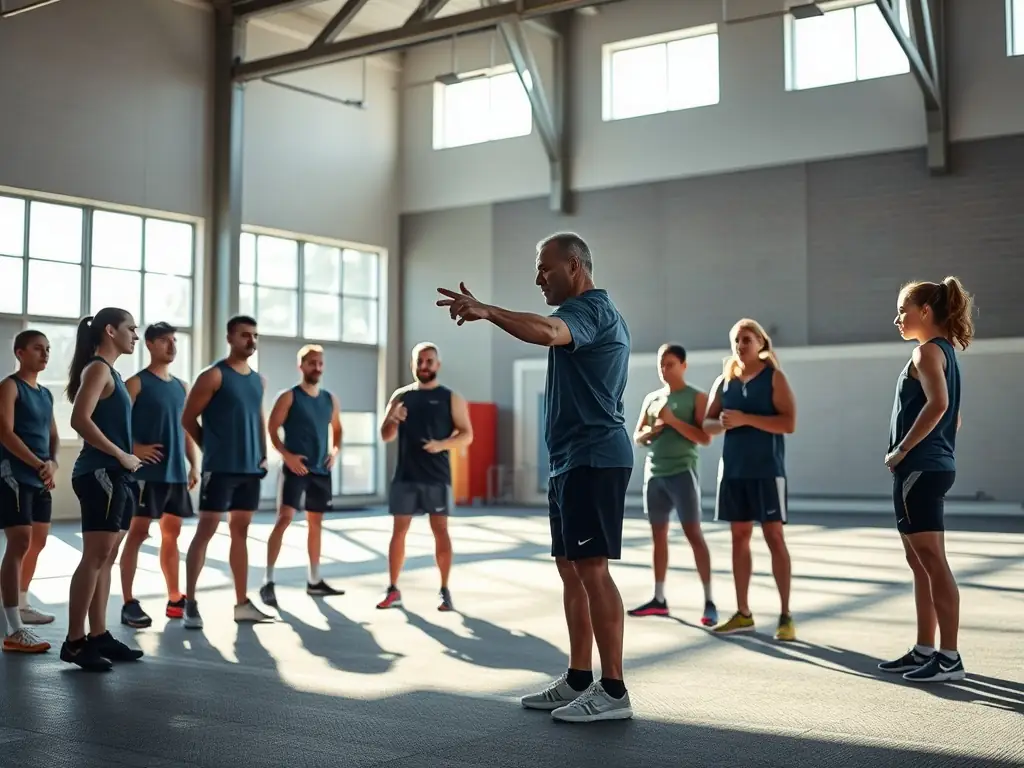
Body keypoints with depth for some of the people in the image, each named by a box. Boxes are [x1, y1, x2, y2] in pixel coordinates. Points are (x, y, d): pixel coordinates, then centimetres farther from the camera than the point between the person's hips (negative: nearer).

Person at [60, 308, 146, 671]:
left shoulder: (111, 372, 19)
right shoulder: (97, 369, -9)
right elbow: (80, 419, -21)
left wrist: (128, 459, 7)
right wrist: (121, 455, -16)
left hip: (116, 475, 10)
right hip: (100, 473, -10)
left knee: (106, 558, 11)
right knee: (95, 557, -9)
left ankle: (98, 636, 16)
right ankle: (74, 642, -5)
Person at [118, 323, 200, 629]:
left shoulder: (182, 386, 15)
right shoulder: (137, 383, -4)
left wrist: (194, 465, 10)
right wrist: (134, 448, -23)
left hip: (176, 472, 7)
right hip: (147, 471, -7)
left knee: (172, 532, 10)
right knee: (138, 532, -5)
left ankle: (175, 599, 17)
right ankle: (129, 603, -2)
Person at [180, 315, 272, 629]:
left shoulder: (259, 380, 13)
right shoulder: (214, 376, -8)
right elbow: (188, 419, -6)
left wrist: (263, 455, 10)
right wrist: (212, 449, -2)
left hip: (250, 468, 7)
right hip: (220, 468, -7)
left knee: (241, 532, 11)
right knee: (206, 530, -6)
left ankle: (242, 603, 16)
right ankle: (190, 604, -2)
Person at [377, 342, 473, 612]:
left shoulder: (451, 398, 3)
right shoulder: (401, 395, 9)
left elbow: (467, 435, -1)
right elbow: (386, 436, 9)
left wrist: (442, 444, -19)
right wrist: (393, 420, -14)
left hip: (437, 478, -2)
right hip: (405, 476, 2)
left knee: (441, 531, -1)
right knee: (398, 530, 3)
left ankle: (444, 590, 6)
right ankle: (393, 590, 11)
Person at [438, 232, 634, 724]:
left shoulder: (590, 308, -11)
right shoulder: (591, 313, 23)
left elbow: (547, 332, -34)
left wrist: (488, 311, -38)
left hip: (592, 458, -11)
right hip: (572, 460, 11)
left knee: (591, 568, -11)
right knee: (570, 568, 11)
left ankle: (613, 691, -7)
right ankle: (578, 681, 18)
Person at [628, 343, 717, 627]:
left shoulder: (696, 397, -1)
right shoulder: (651, 399, 15)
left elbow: (705, 438, -10)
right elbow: (637, 437, 16)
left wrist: (672, 420, -17)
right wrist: (651, 431, -6)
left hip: (682, 472, -6)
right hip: (654, 473, 6)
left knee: (694, 534, -7)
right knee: (658, 535, 8)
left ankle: (709, 601, -5)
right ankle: (659, 599, 14)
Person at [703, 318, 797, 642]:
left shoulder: (774, 377, -3)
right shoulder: (723, 381, 11)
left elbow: (789, 423, -13)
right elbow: (706, 424, 12)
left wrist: (746, 419, -20)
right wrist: (722, 424, -10)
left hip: (766, 470, -5)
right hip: (733, 470, 5)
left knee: (774, 536, -5)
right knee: (739, 537, 8)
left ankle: (785, 615, 1)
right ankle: (743, 614, 14)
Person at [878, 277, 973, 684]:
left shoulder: (928, 351, -10)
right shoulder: (943, 352, 18)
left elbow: (938, 405, -27)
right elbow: (953, 418, 22)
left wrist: (901, 450, -20)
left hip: (919, 469, -10)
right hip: (931, 467, 10)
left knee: (932, 562, -8)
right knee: (920, 563, 13)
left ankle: (950, 657, -4)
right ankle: (925, 650, 20)